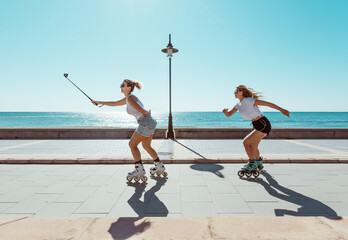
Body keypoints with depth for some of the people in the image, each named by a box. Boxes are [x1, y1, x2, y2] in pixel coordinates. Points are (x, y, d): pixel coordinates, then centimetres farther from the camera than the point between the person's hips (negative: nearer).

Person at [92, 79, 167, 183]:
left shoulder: (130, 98, -14)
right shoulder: (127, 99, 17)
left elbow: (143, 111, -19)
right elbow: (114, 103, 28)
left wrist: (148, 112, 5)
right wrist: (98, 102, 32)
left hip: (146, 123, -10)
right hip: (150, 123, 10)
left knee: (132, 144, 0)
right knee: (146, 146, 20)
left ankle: (140, 170, 5)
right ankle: (160, 167, 29)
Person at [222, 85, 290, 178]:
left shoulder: (249, 101, -17)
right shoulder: (238, 105, 7)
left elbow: (267, 103, -16)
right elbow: (229, 114, 4)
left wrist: (282, 110, -16)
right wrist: (225, 111, -20)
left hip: (263, 124, -9)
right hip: (257, 125, 9)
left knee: (246, 142, -12)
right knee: (253, 146, 21)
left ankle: (252, 165, 0)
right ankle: (259, 163, 44)